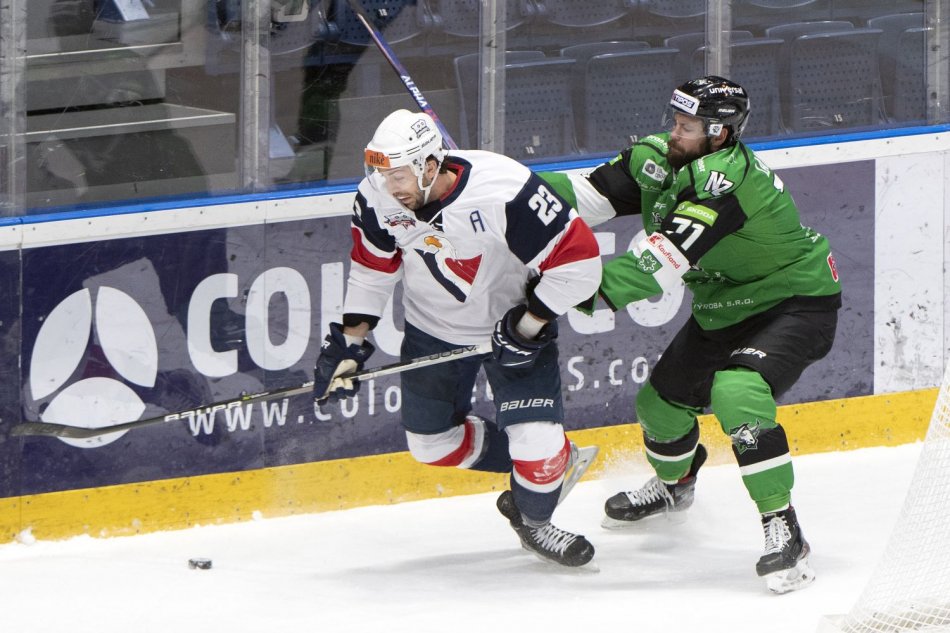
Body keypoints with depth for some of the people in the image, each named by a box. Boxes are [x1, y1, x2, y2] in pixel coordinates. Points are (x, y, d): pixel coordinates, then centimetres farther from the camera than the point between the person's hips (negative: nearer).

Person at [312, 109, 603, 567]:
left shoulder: (505, 193, -35)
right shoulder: (379, 199, -19)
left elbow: (578, 260, -28)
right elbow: (372, 268, 1)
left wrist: (528, 325, -23)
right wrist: (349, 341, -2)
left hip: (513, 324, -5)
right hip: (434, 330, 5)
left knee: (536, 439, -14)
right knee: (433, 443, 10)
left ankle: (534, 520, 19)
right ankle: (541, 463, 32)